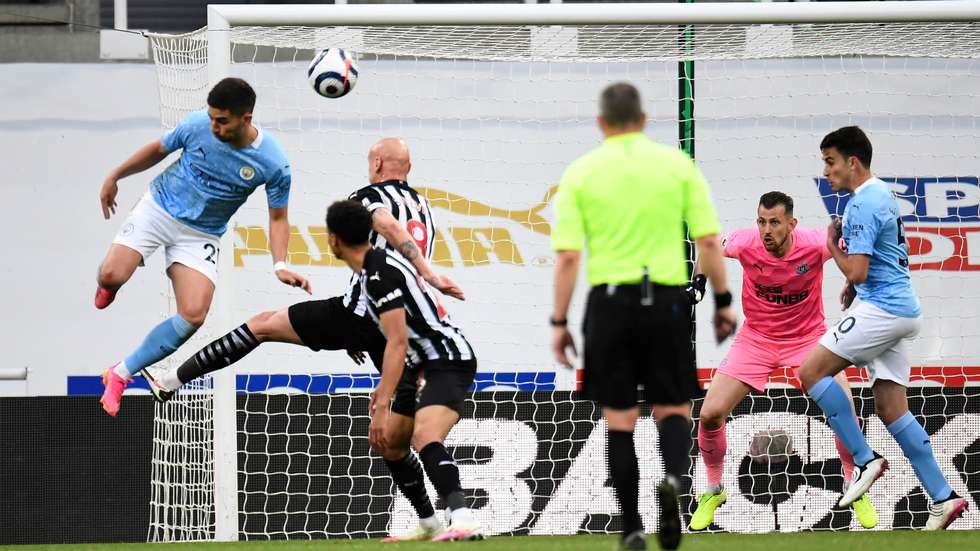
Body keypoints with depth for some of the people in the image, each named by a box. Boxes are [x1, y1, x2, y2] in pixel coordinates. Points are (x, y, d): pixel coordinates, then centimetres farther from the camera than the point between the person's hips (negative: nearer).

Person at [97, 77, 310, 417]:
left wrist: (280, 266, -17)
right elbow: (158, 150, 5)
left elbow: (278, 217, -3)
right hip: (160, 207, 0)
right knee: (112, 275, -21)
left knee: (193, 316, -17)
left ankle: (121, 374, -1)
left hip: (202, 234, 0)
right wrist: (115, 177, 11)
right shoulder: (197, 125, -16)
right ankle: (108, 283, 22)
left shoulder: (273, 163, -18)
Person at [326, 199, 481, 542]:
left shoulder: (380, 275, -19)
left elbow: (398, 342, -26)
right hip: (424, 364, 11)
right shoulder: (377, 264, 13)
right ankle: (429, 525, 27)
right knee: (388, 444, 17)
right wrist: (386, 387, 33)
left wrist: (382, 406, -29)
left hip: (449, 362, -11)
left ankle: (463, 522, -49)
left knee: (425, 437, -32)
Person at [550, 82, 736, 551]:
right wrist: (723, 302, 9)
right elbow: (708, 241, 0)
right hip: (667, 300, 0)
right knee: (674, 408, 10)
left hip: (609, 302, 0)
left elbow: (567, 256, -3)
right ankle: (673, 478, -22)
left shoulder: (580, 173, 1)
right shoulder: (677, 164, 2)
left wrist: (559, 323, 2)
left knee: (619, 420, 9)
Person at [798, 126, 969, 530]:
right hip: (903, 310, 10)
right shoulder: (882, 194, 18)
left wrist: (832, 245, -3)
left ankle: (865, 459, -11)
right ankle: (942, 498, 2)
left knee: (812, 371, -9)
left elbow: (856, 271, -19)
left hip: (882, 309, -10)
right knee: (892, 410, 7)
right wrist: (854, 284, 21)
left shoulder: (863, 205, -14)